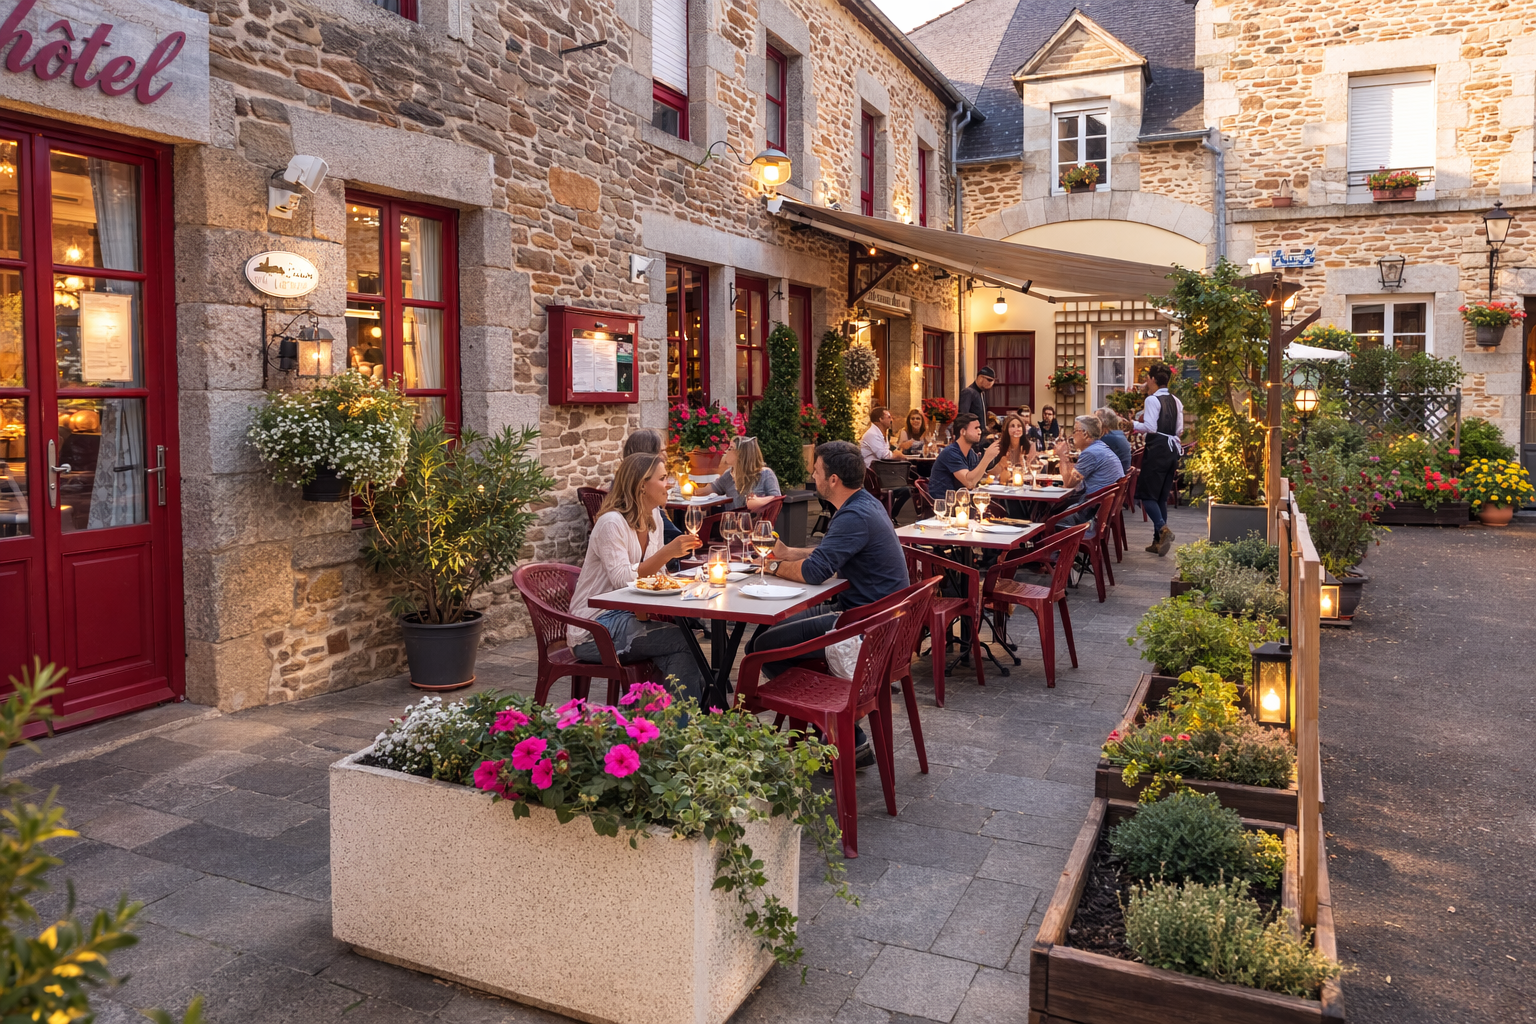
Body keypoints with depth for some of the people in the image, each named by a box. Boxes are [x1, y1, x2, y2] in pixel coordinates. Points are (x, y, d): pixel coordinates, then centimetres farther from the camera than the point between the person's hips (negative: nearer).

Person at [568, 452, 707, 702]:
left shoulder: (654, 516, 9)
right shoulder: (612, 523, -17)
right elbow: (623, 581, -24)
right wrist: (668, 552, -28)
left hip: (627, 616, 7)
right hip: (594, 632, -7)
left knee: (680, 655, -21)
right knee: (684, 640, -22)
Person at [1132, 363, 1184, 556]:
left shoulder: (1152, 400, -11)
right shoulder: (1175, 401, 12)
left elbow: (1150, 427, -18)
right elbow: (1179, 430, 13)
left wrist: (1133, 424, -3)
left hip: (1157, 449, -8)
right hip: (1172, 449, 8)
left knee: (1147, 493, -3)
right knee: (1162, 496, 12)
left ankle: (1162, 529, -21)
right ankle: (1159, 540, 12)